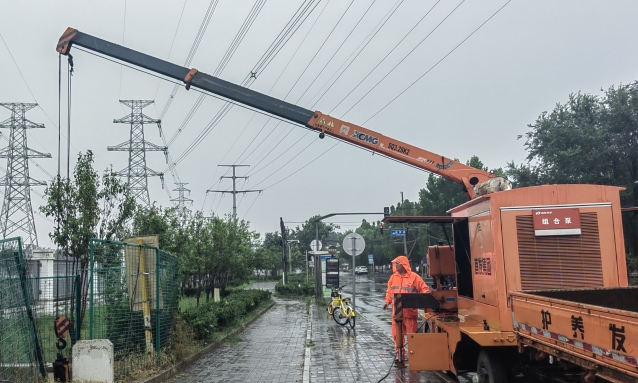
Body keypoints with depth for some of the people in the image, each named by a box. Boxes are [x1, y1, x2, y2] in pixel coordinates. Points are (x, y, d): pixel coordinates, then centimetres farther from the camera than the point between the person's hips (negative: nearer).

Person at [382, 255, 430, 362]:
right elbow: (389, 291, 17)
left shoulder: (414, 277, -5)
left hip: (410, 311, -5)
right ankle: (399, 354, 18)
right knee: (397, 334, 8)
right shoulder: (393, 277, 11)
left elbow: (425, 289, -5)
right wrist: (387, 301, 5)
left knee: (411, 334, 1)